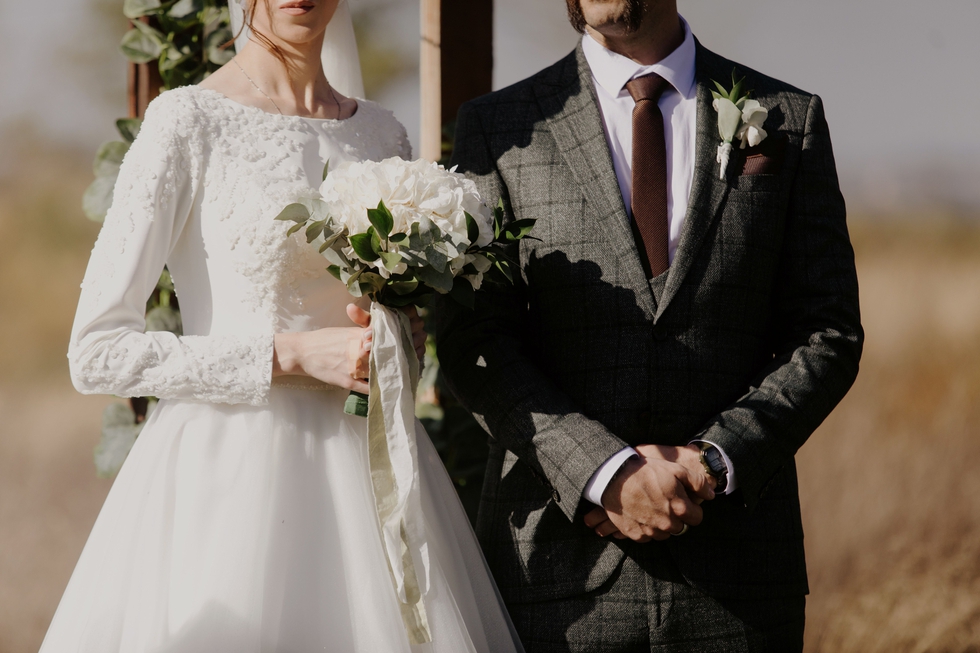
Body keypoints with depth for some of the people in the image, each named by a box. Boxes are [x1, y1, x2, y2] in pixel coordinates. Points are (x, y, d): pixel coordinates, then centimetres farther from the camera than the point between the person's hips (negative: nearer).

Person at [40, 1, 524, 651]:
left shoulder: (383, 133, 12)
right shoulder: (187, 121, -5)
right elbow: (98, 352, -9)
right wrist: (292, 354, -13)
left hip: (369, 472, 5)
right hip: (232, 470, -5)